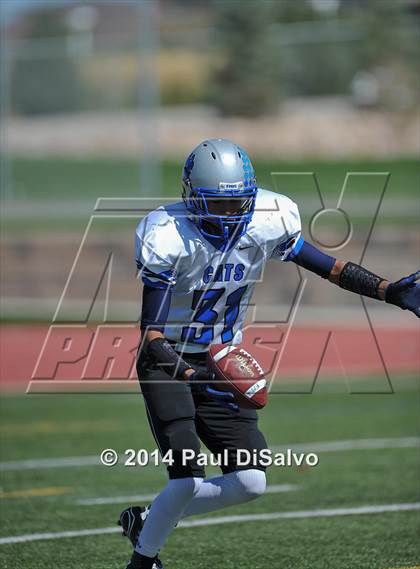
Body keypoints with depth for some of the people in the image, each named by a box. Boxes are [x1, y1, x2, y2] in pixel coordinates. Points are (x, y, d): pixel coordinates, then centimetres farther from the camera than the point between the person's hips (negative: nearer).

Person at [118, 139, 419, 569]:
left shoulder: (264, 224, -11)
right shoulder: (169, 240, -23)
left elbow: (327, 266, 3)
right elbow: (152, 336, -25)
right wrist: (192, 376, -42)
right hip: (167, 364, -5)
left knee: (250, 483, -1)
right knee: (188, 481, -18)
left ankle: (146, 519, 18)